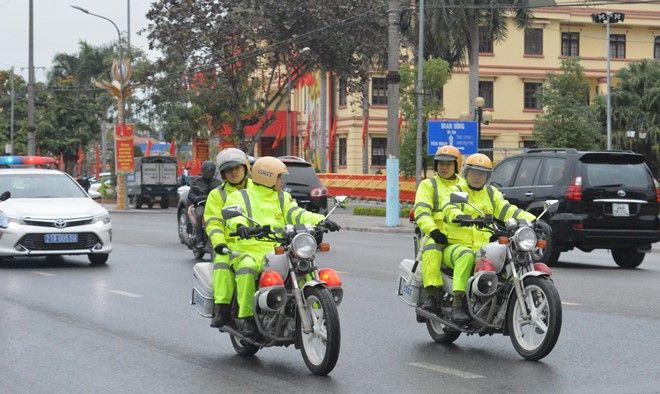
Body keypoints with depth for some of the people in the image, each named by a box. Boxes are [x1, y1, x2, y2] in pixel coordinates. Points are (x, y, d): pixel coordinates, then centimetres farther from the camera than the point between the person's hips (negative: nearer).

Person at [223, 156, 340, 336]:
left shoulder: (283, 198, 21)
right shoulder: (239, 197, 6)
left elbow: (297, 214, 7)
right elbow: (233, 215, -13)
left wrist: (320, 221, -12)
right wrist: (239, 225, -38)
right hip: (250, 252, -4)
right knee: (247, 267, -37)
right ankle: (245, 315, -31)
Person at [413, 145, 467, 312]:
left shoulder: (465, 185, 25)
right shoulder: (428, 185, 12)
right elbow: (421, 212, -2)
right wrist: (433, 231, -20)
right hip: (437, 235, -3)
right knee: (431, 249, -37)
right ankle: (433, 294, -41)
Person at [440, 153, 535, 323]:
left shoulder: (492, 194, 18)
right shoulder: (456, 191, 5)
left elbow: (508, 210, 6)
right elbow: (448, 209, -16)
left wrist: (532, 220, -11)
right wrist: (459, 216, -41)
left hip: (483, 249, 4)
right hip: (455, 245, -4)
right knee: (466, 256, -38)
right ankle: (457, 304, -38)